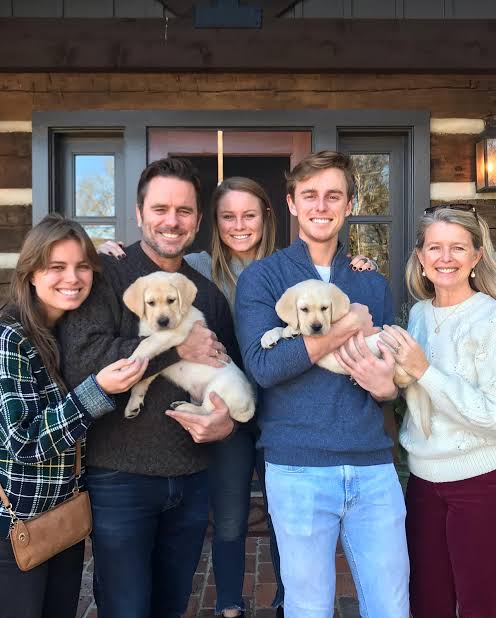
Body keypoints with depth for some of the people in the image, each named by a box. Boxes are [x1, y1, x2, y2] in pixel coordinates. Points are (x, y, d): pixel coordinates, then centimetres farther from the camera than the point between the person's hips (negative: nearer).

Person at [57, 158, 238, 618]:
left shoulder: (209, 293, 9)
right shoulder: (107, 276, -8)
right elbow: (80, 360, -24)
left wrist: (229, 420, -5)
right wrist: (177, 346, -19)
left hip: (192, 481, 5)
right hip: (119, 480, -5)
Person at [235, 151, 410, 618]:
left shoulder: (374, 285, 12)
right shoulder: (261, 277, -1)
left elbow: (396, 376, 15)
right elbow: (262, 365, -15)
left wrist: (386, 385, -8)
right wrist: (350, 325, -13)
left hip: (374, 466, 4)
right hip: (298, 468, -3)